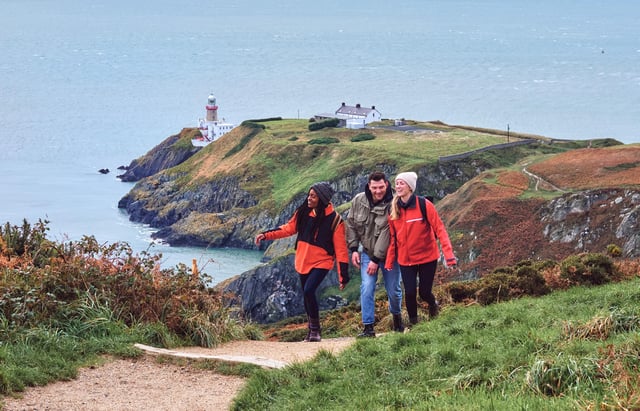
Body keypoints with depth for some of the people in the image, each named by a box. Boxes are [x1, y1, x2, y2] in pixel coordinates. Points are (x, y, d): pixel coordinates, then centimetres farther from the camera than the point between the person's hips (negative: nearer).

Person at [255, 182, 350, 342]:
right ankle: (312, 330, 28)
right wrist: (266, 235, -2)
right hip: (303, 261, 6)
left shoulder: (334, 219, -14)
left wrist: (343, 275, -13)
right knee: (306, 294, 12)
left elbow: (340, 248, -12)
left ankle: (315, 328, -5)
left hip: (321, 262, -6)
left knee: (309, 290, -22)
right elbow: (288, 228, 9)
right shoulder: (304, 213, -1)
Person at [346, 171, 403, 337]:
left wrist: (376, 259, -21)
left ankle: (397, 316, 36)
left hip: (388, 254, -2)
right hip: (367, 253, 2)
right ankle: (368, 327, -8)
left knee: (393, 290, 6)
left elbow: (386, 234, -21)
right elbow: (351, 224, 7)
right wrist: (353, 249, 1)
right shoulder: (358, 200, -6)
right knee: (367, 288, -11)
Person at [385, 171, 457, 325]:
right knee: (410, 293, -4)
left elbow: (439, 229, -13)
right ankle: (413, 323, 19)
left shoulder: (424, 205, -13)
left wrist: (448, 254, -21)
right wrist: (389, 262, 2)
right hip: (405, 260, 2)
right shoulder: (393, 210, -1)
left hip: (427, 256, -2)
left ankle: (433, 305, 40)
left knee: (424, 292, 4)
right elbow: (393, 238, 4)